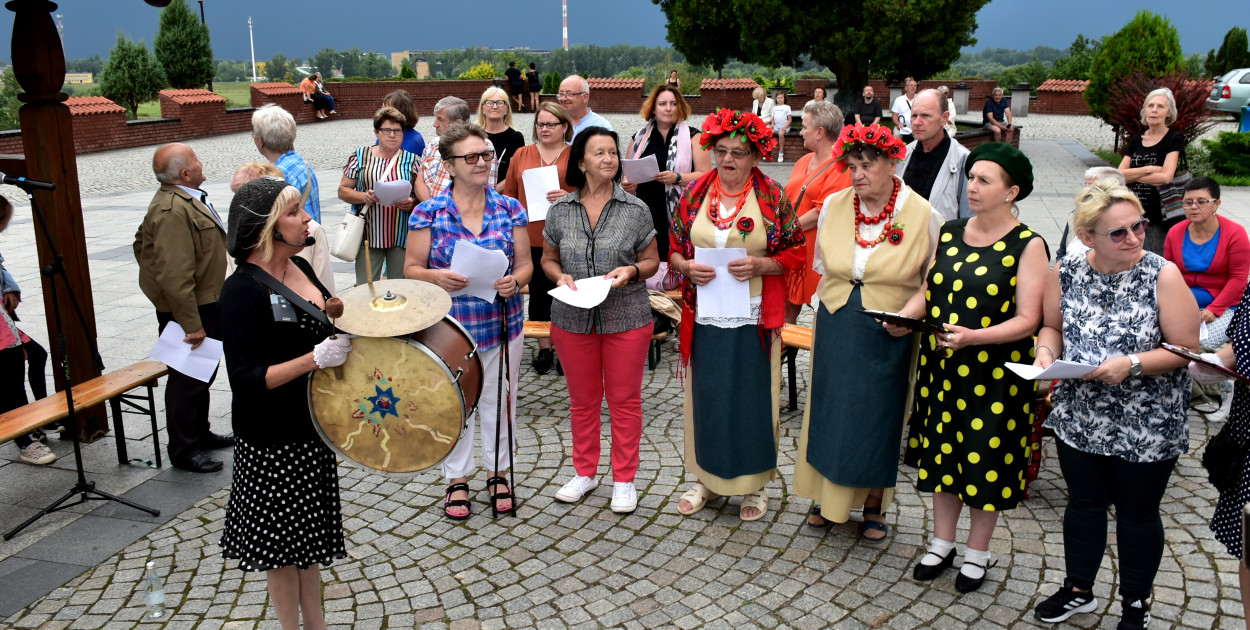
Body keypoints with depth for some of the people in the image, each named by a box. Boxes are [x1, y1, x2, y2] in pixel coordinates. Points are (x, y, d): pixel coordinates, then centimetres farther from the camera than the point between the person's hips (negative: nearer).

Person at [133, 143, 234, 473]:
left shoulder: (186, 199, 10)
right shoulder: (172, 211, -25)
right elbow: (174, 276, -29)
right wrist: (192, 325, -28)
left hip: (204, 303, 11)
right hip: (187, 309, -11)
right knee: (187, 380, 0)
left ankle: (200, 434, 37)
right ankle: (183, 451, 12)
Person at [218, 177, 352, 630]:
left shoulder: (299, 267, 3)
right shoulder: (243, 290, -21)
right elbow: (245, 379, -25)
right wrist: (314, 359, -30)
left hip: (311, 425, 8)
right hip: (272, 440, -8)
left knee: (311, 527, 21)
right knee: (282, 540, 9)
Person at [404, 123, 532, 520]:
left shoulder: (510, 209, 1)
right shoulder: (428, 213, -5)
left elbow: (525, 264, 4)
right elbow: (411, 269, -2)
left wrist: (515, 281, -18)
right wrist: (437, 277, -22)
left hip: (501, 322, 2)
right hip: (450, 324, -1)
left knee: (499, 399, 13)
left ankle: (498, 472, 33)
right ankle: (457, 479, 28)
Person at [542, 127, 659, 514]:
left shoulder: (636, 210, -2)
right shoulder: (560, 210, 2)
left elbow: (652, 260, 4)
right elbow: (548, 259, 11)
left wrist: (631, 271, -16)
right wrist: (560, 276, -11)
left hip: (626, 318, -1)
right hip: (573, 319, 2)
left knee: (624, 400, 6)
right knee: (582, 399, 14)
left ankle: (624, 479, 21)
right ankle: (585, 472, 31)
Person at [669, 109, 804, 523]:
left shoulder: (773, 198, -2)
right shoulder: (694, 194, 5)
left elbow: (794, 255, 0)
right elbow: (673, 250, 10)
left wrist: (759, 264, -17)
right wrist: (688, 267, -11)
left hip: (754, 319, -2)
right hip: (705, 317, 2)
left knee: (753, 397, 5)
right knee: (706, 396, 10)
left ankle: (755, 484, 21)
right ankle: (707, 477, 26)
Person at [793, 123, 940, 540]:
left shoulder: (923, 215, -10)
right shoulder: (833, 206, 0)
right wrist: (832, 299, 7)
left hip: (888, 335, -3)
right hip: (836, 328, 3)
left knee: (880, 416, 7)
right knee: (830, 409, 9)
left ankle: (874, 505, 26)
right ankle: (828, 497, 27)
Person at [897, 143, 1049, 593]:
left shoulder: (1028, 245, -10)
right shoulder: (950, 232, 5)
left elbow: (1027, 320, -14)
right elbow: (928, 290, 10)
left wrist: (974, 337, -29)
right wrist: (905, 316, -11)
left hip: (995, 372, -5)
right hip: (941, 365, 5)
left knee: (986, 456, 6)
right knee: (943, 450, 13)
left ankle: (978, 553, 26)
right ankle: (942, 543, 31)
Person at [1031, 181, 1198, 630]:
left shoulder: (1163, 276, -15)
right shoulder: (1066, 273, -5)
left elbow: (1187, 350, -13)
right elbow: (1052, 326, 10)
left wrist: (1131, 363, -26)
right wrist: (1046, 352, -11)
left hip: (1147, 428, -3)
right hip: (1079, 418, 3)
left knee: (1138, 513, 14)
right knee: (1084, 503, 19)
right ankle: (1079, 590, 40)